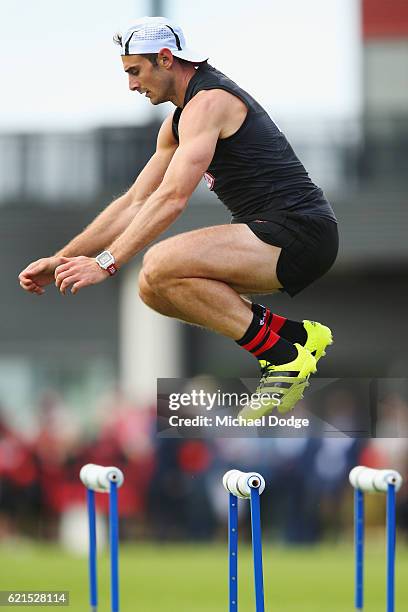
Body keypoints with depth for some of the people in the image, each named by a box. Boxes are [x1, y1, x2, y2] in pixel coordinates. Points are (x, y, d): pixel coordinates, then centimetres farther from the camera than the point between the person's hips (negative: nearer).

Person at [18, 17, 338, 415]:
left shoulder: (208, 102, -12)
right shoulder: (177, 124, 19)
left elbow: (171, 199, -22)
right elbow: (135, 203, 22)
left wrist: (106, 263, -23)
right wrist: (61, 260, 16)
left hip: (300, 233, -10)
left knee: (162, 265, -25)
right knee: (154, 289, 5)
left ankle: (285, 359, -15)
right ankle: (296, 335, 8)